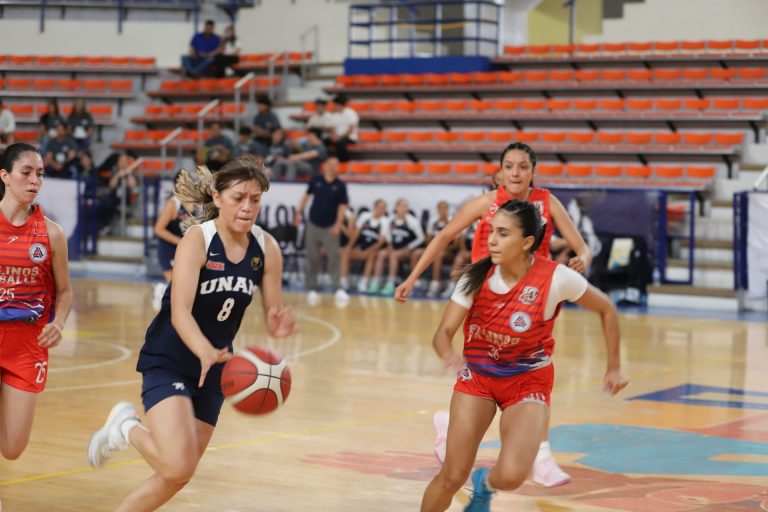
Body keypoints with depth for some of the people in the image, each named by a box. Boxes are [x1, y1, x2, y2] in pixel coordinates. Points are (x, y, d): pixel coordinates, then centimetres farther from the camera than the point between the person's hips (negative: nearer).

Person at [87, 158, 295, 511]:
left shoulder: (266, 248, -4)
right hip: (168, 362, -6)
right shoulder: (197, 239, -19)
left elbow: (272, 317, 0)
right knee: (177, 466, -22)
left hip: (212, 368, 6)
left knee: (177, 477, 9)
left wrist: (278, 326, -25)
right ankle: (126, 428, 8)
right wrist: (206, 351, -48)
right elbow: (180, 311, -30)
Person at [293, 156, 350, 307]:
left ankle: (338, 289, -16)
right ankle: (312, 290, 13)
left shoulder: (340, 186, -2)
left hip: (330, 227, -1)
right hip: (313, 225, 1)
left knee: (335, 257, -11)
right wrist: (298, 213, 10)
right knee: (312, 258, 5)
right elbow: (306, 196, 14)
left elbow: (342, 205, -5)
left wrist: (338, 223, -17)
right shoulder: (315, 181, 1)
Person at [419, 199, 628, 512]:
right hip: (477, 375, 2)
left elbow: (606, 310, -4)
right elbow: (443, 332, -15)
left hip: (528, 383, -1)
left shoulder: (555, 278, -21)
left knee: (511, 476, -22)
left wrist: (614, 368, 1)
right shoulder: (476, 277, -16)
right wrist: (448, 355, -39)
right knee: (452, 478, -5)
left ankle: (485, 484, 15)